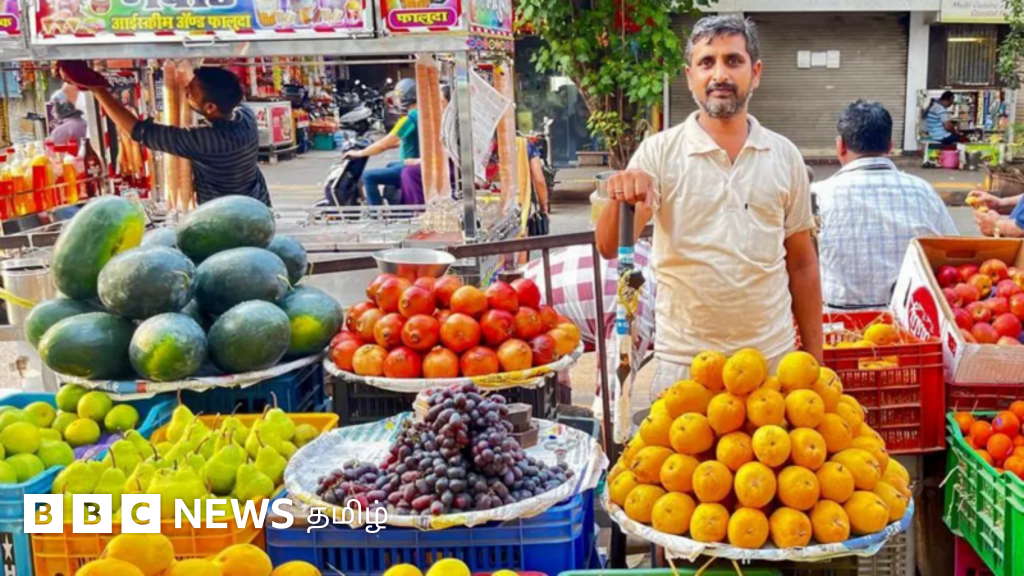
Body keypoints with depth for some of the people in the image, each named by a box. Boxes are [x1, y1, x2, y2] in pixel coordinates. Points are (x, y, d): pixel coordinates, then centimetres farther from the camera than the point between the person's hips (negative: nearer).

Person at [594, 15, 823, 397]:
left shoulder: (785, 157, 3)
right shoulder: (658, 152, -5)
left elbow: (802, 265, 8)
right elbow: (610, 248, -15)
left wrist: (814, 357, 7)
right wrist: (621, 203, -36)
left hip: (773, 358, 3)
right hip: (683, 362, -2)